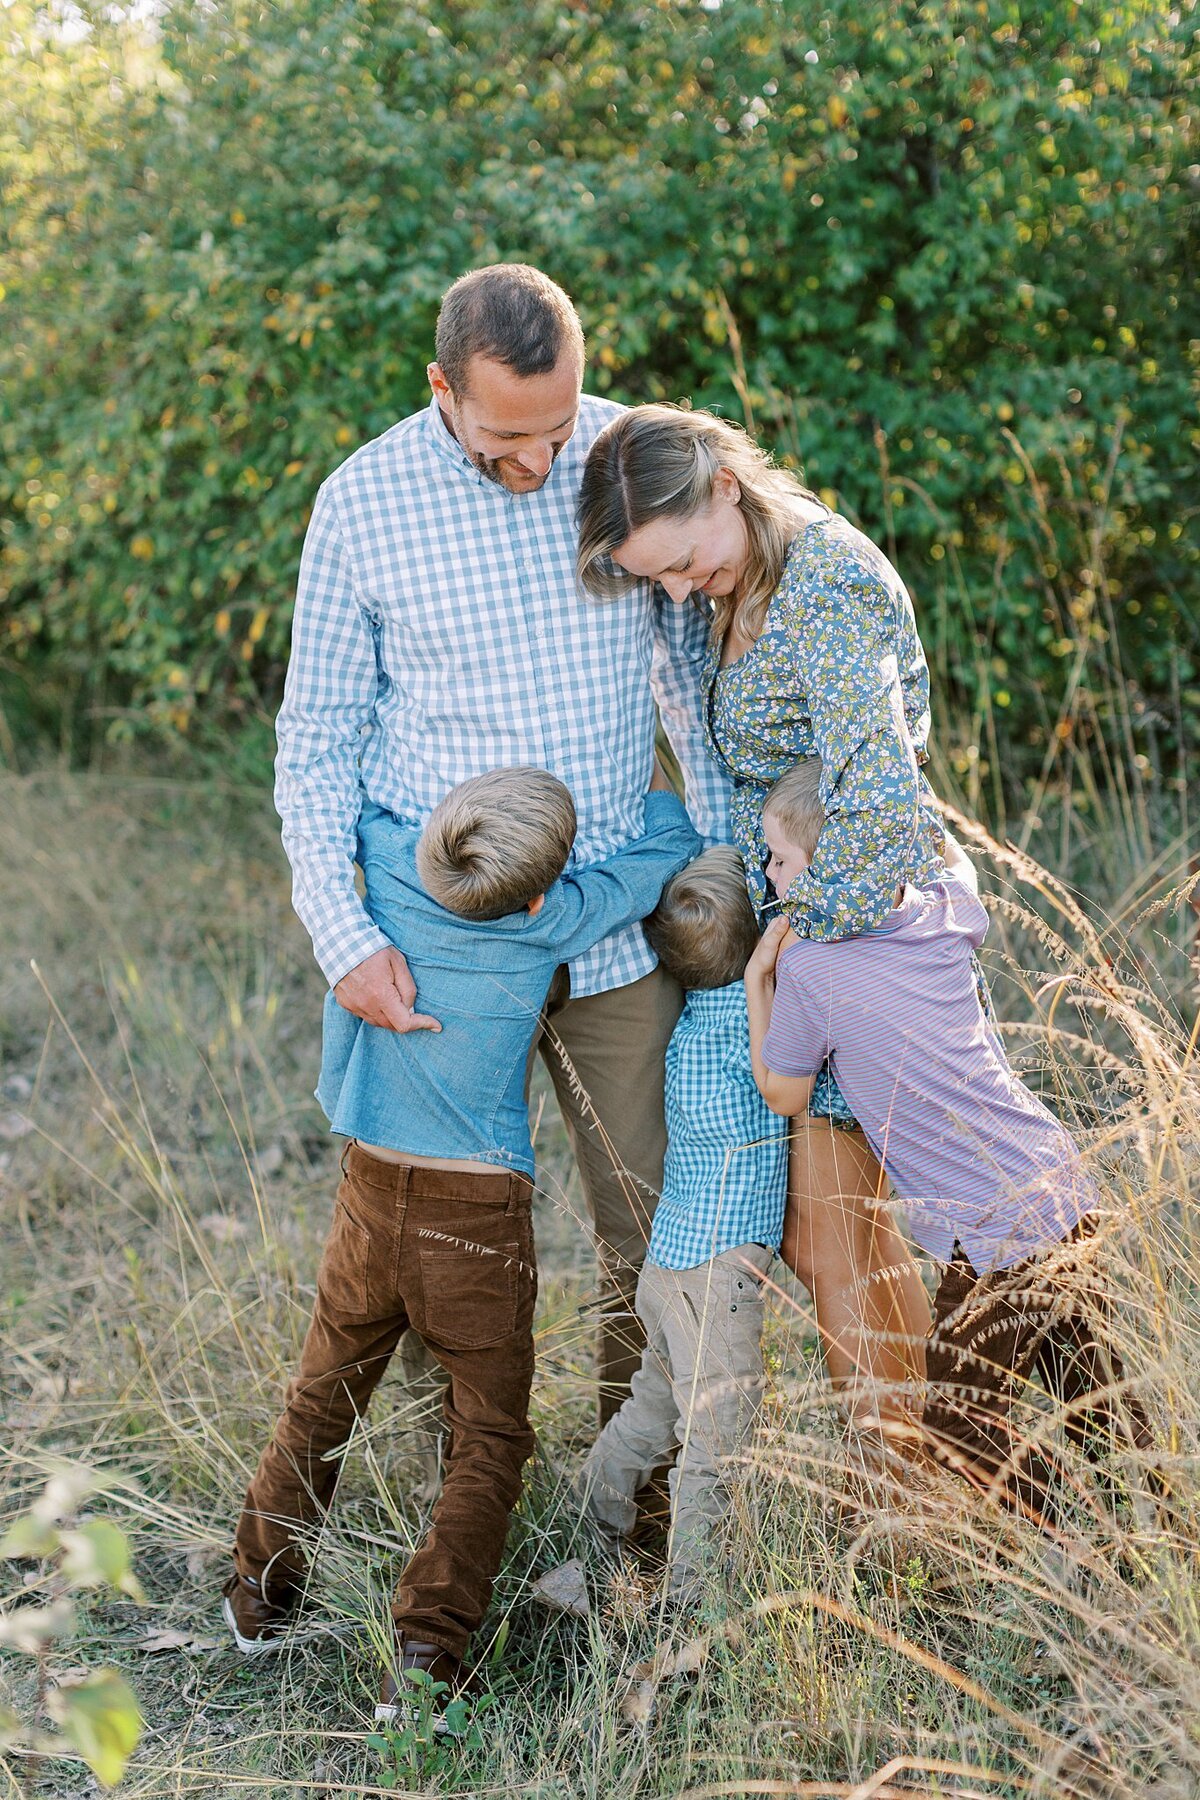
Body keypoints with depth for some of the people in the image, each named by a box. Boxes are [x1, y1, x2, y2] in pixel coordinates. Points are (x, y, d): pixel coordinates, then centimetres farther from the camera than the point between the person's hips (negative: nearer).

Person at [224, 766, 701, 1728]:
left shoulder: (383, 859, -11)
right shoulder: (549, 923, -16)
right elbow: (672, 845, -3)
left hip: (370, 1190, 4)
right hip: (479, 1215, -4)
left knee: (319, 1405, 20)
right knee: (489, 1436, 6)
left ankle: (260, 1597, 31)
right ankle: (426, 1654, -3)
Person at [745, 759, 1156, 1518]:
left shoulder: (807, 968, -13)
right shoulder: (946, 915, 4)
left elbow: (783, 1095, 3)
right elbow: (954, 856, 30)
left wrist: (757, 978, 7)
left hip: (994, 1236, -7)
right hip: (1067, 1191, 7)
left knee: (959, 1431, 9)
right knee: (1094, 1395, 21)